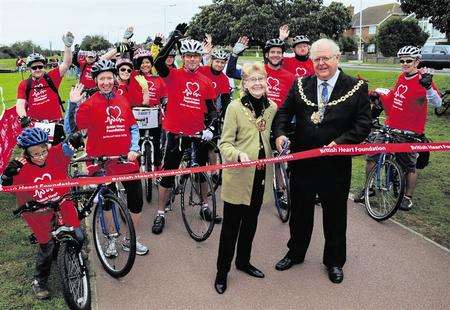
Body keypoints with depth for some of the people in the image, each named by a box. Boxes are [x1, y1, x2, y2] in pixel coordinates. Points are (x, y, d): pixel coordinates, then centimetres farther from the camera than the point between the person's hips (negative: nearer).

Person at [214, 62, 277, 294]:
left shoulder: (272, 107, 6)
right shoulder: (235, 107, -9)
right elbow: (225, 144, -12)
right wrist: (239, 155, -29)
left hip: (260, 176, 5)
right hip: (237, 175, -5)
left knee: (250, 222, 19)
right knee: (231, 225, 5)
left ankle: (243, 261, 39)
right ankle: (222, 271, 22)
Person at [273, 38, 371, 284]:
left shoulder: (356, 88, -5)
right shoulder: (300, 85, 4)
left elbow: (363, 124, -8)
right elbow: (284, 112, 6)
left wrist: (341, 141, -22)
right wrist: (280, 133, -13)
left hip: (336, 164, -2)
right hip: (302, 161, 2)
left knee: (335, 215, 14)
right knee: (300, 211, 18)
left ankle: (334, 261, 36)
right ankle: (295, 253, 40)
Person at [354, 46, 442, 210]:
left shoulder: (422, 80, -12)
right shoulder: (401, 77, 9)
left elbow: (437, 103, -23)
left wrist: (428, 85, -37)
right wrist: (379, 93, 21)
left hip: (409, 133, -6)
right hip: (390, 127, 6)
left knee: (410, 166, 9)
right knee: (371, 157, 3)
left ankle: (408, 197, 25)